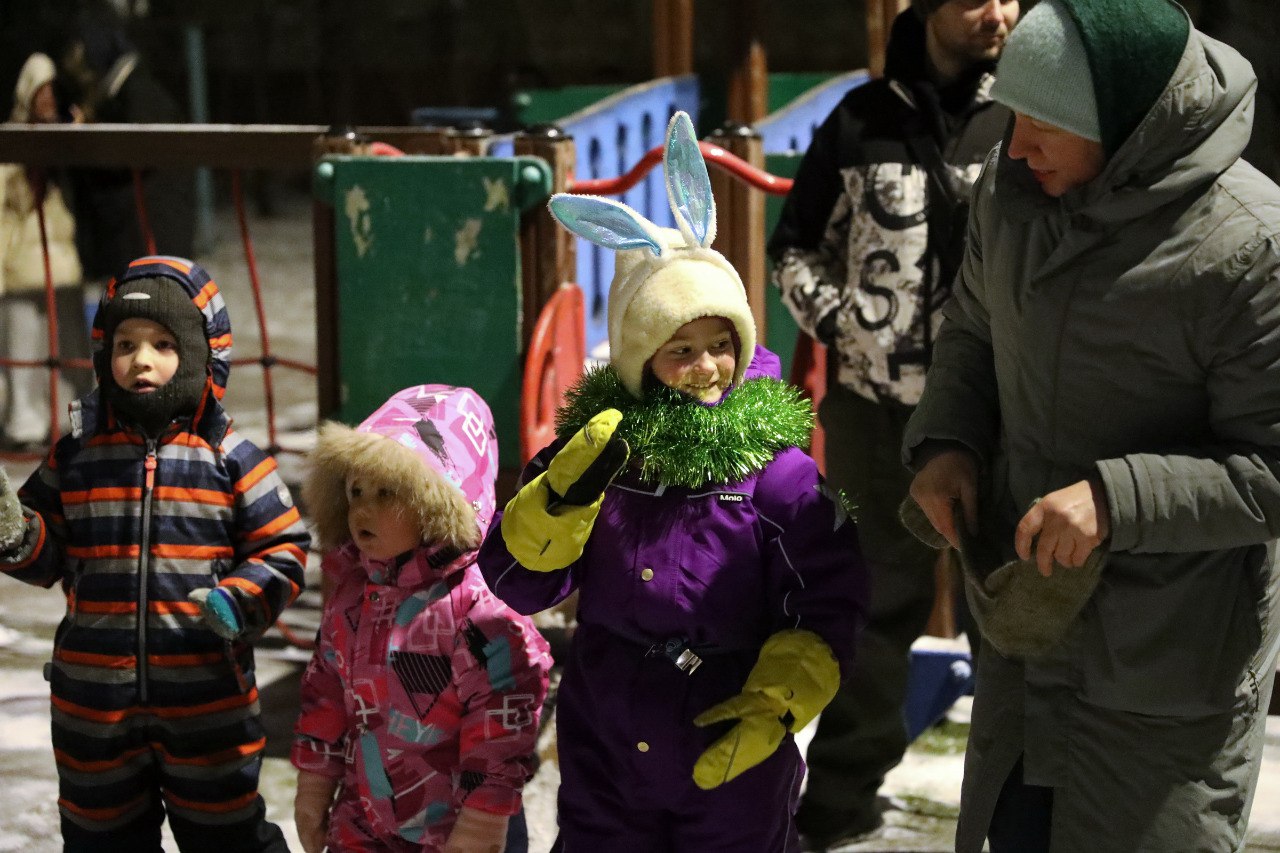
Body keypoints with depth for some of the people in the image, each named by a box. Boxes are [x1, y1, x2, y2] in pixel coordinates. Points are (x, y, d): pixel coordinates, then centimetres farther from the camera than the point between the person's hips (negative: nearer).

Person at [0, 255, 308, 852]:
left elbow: (283, 551, -4)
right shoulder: (76, 454, 1)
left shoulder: (231, 458, -7)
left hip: (207, 698, -3)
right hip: (93, 699, 3)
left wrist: (240, 602, -20)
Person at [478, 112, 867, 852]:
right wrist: (565, 492, -21)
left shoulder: (776, 473, -13)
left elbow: (830, 610, -8)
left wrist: (773, 709, -17)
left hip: (730, 763, -2)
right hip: (602, 758, 3)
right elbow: (518, 583, -6)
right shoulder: (596, 450, -6)